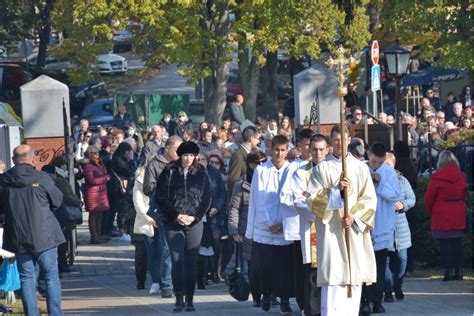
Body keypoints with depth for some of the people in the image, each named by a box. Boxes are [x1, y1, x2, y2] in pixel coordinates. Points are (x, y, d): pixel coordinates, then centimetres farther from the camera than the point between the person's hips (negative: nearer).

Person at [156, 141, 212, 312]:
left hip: (194, 223, 1)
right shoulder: (169, 172, 1)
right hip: (173, 224, -1)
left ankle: (190, 298, 7)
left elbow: (206, 199, 6)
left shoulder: (202, 174, 5)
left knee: (191, 262, 1)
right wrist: (176, 215, -8)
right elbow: (161, 197, 0)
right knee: (177, 261, -6)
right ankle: (179, 298, -2)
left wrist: (194, 217, -6)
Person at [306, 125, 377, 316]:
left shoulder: (360, 168, 9)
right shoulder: (321, 168, 5)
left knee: (354, 276, 2)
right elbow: (312, 198, -1)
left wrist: (354, 216, -9)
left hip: (354, 230, 2)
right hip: (330, 228, -2)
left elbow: (370, 198, 5)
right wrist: (335, 190, -13)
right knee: (332, 278, -10)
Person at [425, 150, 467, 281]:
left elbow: (429, 198, -5)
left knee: (445, 244, -1)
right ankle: (459, 271, 8)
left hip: (441, 216, -4)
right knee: (457, 243, 8)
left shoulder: (436, 178, -11)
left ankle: (449, 271, -5)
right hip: (458, 215, 5)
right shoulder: (461, 177, 4)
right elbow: (464, 196, 15)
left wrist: (431, 212, 12)